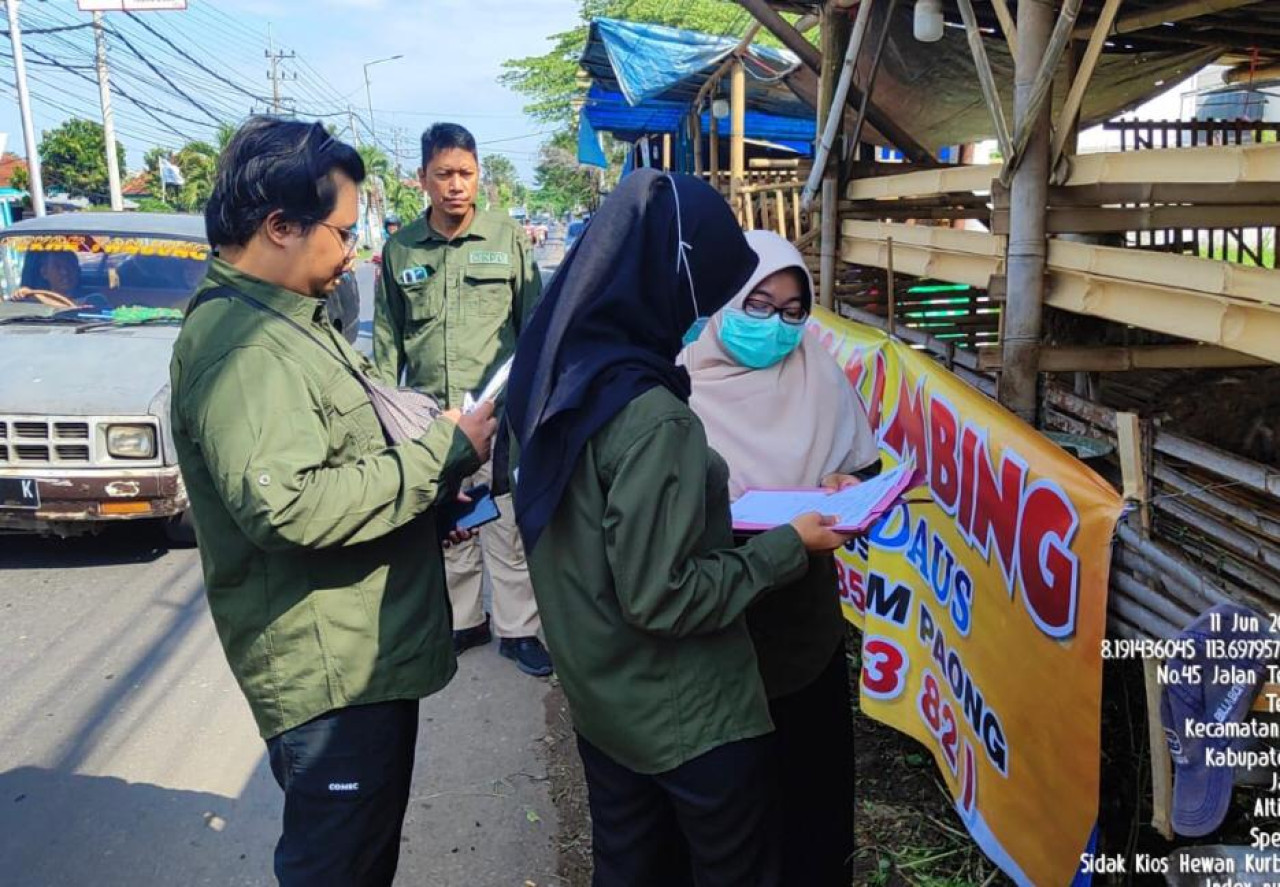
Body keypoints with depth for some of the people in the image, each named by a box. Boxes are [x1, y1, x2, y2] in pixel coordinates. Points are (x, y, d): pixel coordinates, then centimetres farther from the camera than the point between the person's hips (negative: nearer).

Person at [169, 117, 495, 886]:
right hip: (332, 671, -10)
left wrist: (433, 497, 8)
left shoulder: (289, 319, 13)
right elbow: (286, 505, -32)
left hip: (368, 649, 10)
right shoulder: (241, 344, -22)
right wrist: (440, 454, -23)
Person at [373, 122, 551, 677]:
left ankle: (519, 628, 16)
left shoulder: (507, 238, 0)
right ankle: (463, 621, 29)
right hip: (430, 417, 3)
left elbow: (534, 324, 4)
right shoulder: (400, 249, 6)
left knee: (507, 528, 2)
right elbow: (388, 337, 11)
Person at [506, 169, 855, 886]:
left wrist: (704, 493, 8)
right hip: (686, 718, -7)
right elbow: (661, 598, -25)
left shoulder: (560, 369, -4)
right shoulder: (653, 420, -29)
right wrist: (788, 546, -16)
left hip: (600, 697, 7)